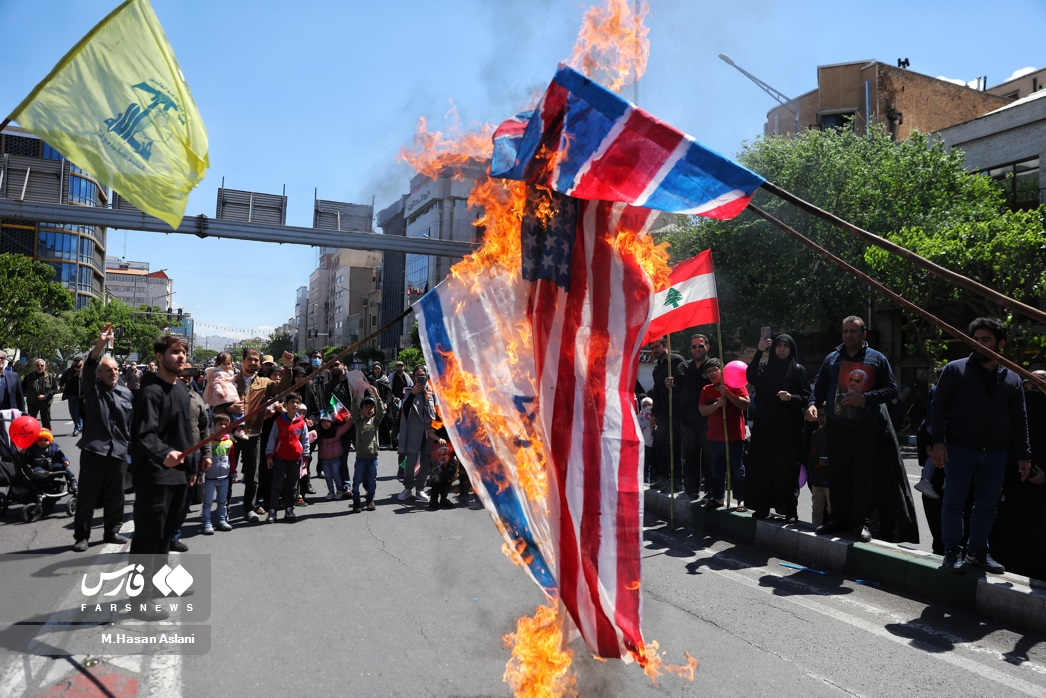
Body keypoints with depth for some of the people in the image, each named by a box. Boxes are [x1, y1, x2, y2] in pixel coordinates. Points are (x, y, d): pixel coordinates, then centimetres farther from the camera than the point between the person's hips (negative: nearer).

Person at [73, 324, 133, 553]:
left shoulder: (127, 393, 9)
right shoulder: (92, 388, 0)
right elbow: (89, 366, -19)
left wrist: (133, 449, 11)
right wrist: (100, 344, -35)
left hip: (119, 452, 3)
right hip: (94, 449, -3)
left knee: (115, 495, 11)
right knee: (87, 495, 3)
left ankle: (112, 532, 25)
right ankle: (81, 536, 14)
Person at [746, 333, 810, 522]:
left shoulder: (798, 370, 5)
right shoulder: (765, 366, 9)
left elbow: (807, 397, 4)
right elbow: (751, 377, -12)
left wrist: (791, 397, -16)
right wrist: (759, 351, -18)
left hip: (789, 428, -2)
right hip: (765, 426, 2)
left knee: (787, 469, -3)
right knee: (762, 466, 2)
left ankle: (791, 510, 4)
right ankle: (762, 506, 12)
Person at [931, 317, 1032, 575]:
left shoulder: (1012, 379, 12)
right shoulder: (955, 370, 1)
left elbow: (1019, 419, 15)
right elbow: (939, 406, -3)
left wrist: (1023, 455, 10)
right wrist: (938, 441, -12)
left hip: (995, 453, 4)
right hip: (959, 449, -3)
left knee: (987, 505, 9)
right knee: (954, 502, 0)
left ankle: (978, 551, 22)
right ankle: (953, 551, 11)